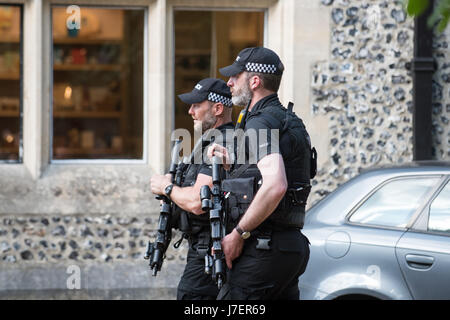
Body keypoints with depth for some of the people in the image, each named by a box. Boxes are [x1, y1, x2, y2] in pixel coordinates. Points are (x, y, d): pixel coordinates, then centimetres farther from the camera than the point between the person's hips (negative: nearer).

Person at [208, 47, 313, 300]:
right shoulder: (289, 121, 19)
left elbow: (275, 186, -27)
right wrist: (232, 163, 16)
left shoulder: (261, 123, -12)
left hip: (264, 248, -10)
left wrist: (238, 234, -19)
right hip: (293, 246, 10)